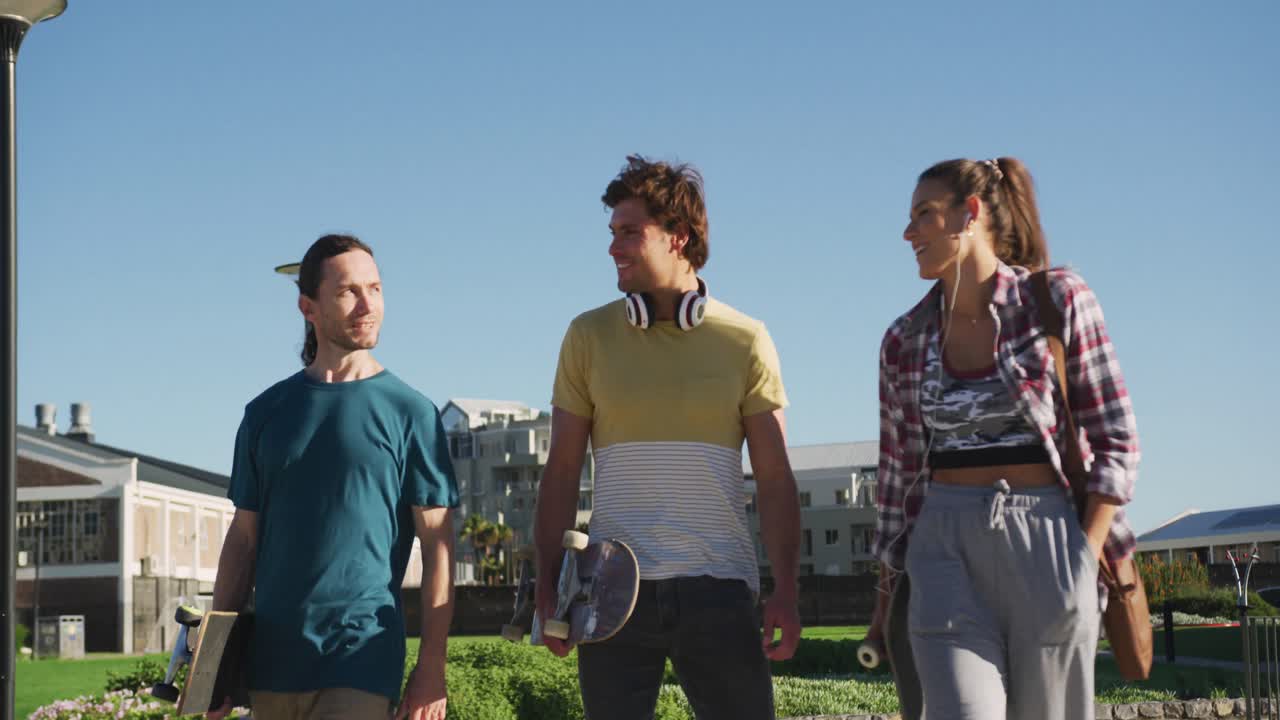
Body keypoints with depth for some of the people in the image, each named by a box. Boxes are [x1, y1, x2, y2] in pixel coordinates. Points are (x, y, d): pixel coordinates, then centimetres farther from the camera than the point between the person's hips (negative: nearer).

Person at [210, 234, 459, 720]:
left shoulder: (410, 411, 0)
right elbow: (243, 538, 13)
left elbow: (437, 543, -2)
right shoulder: (266, 412, 10)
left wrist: (432, 665, -8)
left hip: (361, 661, -4)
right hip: (271, 660, 4)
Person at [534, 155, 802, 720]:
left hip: (718, 587, -1)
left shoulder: (745, 341, 4)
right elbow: (562, 470, 8)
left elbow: (774, 479, 4)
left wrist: (786, 592, -3)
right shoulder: (589, 336, 7)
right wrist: (548, 586, 1)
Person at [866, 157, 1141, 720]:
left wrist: (1083, 558, -10)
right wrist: (886, 591, 16)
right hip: (946, 549, 2)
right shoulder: (905, 340, 10)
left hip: (1045, 539, -2)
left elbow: (1116, 442, -1)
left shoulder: (1058, 302, -1)